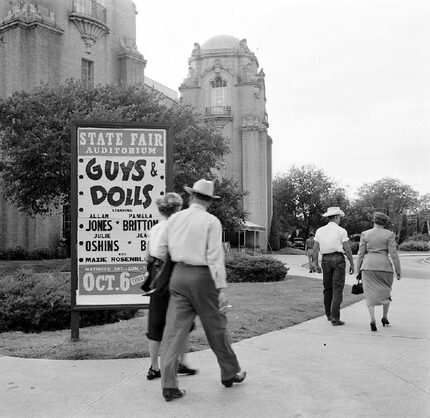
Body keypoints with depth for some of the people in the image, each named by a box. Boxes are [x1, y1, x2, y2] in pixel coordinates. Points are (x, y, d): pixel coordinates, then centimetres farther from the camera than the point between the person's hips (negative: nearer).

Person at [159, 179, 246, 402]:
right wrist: (221, 288, -12)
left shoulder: (174, 219, 6)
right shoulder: (211, 222, -8)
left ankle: (169, 384, -2)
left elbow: (168, 249, 10)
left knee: (174, 328, 2)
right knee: (216, 327, 11)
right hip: (202, 277, -3)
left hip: (178, 274, 4)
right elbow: (215, 257, -13)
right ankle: (230, 373, 27)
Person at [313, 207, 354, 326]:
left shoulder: (320, 231, 6)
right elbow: (347, 250, -5)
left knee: (327, 288, 15)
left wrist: (316, 264, 15)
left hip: (325, 260, 4)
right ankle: (335, 317, -9)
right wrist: (352, 264, 5)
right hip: (338, 259, -4)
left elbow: (315, 250, 6)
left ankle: (329, 314, 25)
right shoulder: (341, 231, -4)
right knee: (337, 289, -4)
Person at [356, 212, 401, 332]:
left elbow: (361, 253, 3)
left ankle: (373, 320, -15)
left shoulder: (365, 234, 3)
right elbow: (393, 254, -5)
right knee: (385, 292, 21)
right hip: (384, 266, 0)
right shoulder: (389, 234, -1)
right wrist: (398, 271, 1)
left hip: (368, 266, 0)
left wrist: (358, 271, 9)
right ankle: (385, 317, 24)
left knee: (370, 294, 2)